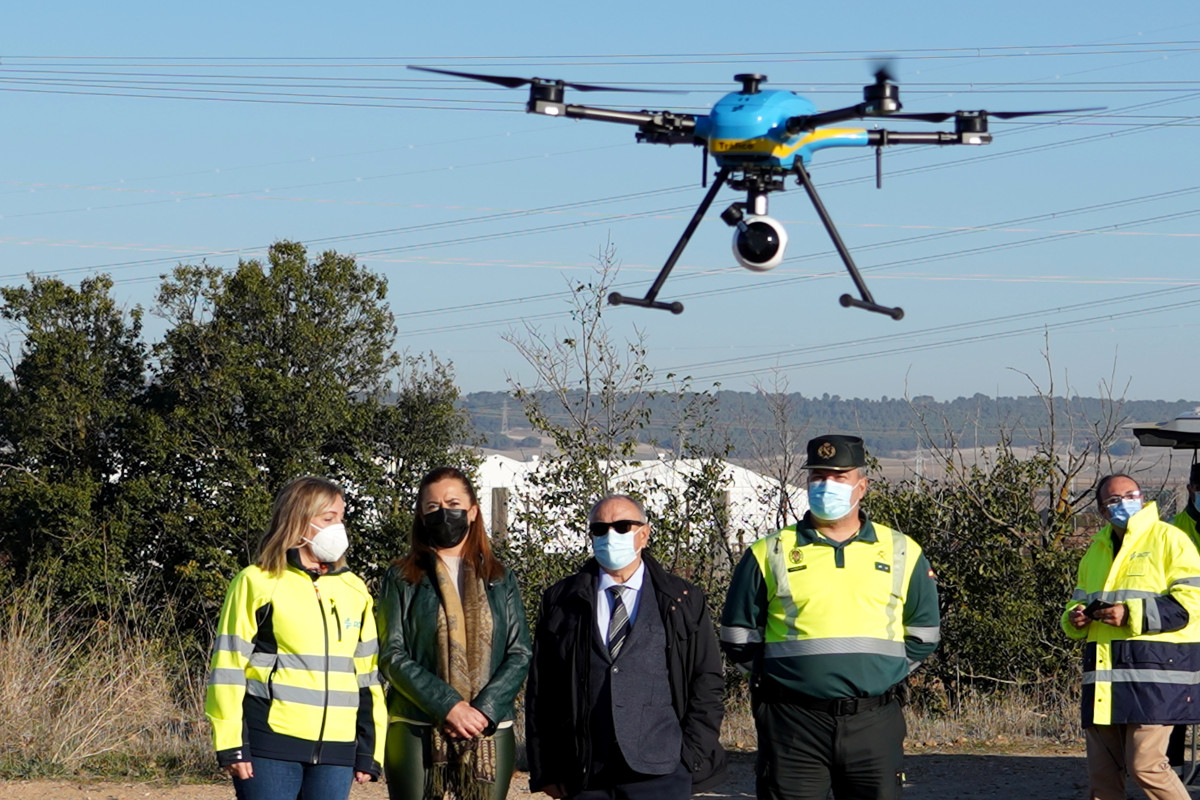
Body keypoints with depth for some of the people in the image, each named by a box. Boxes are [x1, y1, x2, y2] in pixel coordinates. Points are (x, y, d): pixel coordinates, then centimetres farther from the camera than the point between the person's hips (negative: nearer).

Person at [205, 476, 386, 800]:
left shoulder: (354, 591, 15)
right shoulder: (258, 583, 0)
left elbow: (367, 674, 18)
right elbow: (228, 666, -2)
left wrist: (369, 752, 14)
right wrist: (230, 744, -8)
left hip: (336, 749, 5)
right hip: (271, 746, -4)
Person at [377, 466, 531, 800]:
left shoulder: (500, 580, 14)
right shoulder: (403, 578, 8)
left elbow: (520, 655, 6)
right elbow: (392, 656, -2)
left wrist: (484, 711, -10)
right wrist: (447, 706, -14)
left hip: (489, 732, 2)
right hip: (417, 732, -2)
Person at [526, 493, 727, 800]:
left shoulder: (683, 600, 9)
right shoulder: (560, 601, 10)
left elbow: (707, 684, 8)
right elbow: (541, 692, 8)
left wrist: (691, 758, -1)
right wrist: (545, 771, 3)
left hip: (661, 775, -1)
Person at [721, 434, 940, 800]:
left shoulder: (901, 553, 10)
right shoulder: (769, 554, 6)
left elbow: (923, 635, 19)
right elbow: (738, 636, 12)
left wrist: (882, 672, 8)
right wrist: (790, 674, 7)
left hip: (873, 725, 1)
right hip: (794, 724, -1)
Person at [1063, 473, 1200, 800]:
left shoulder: (1168, 539, -2)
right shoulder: (1096, 549, 21)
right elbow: (1080, 601, 31)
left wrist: (1132, 615, -17)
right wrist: (1075, 617, 7)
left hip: (1154, 672, -7)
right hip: (1105, 675, 7)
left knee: (1145, 764, -13)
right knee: (1101, 772, 7)